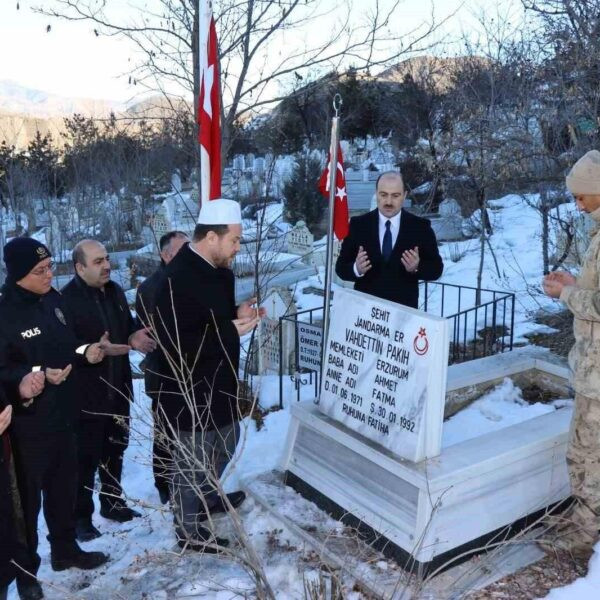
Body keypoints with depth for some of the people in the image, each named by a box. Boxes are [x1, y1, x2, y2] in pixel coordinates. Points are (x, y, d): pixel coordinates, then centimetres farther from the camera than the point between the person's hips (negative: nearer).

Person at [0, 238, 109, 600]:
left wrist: (85, 354, -4)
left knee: (64, 487, 20)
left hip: (63, 415, 7)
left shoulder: (53, 300, 3)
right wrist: (36, 376, -30)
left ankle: (65, 550, 40)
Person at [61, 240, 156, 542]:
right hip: (87, 394, -7)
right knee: (87, 457, 4)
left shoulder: (114, 290, 7)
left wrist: (134, 337, -3)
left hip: (118, 388, 8)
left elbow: (128, 325, 18)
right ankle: (81, 516, 21)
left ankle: (113, 503, 38)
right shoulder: (67, 298, -18)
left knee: (115, 450, 21)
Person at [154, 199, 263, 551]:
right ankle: (190, 530, 30)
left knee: (226, 442, 27)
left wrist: (239, 315, -3)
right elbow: (176, 345, -31)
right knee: (193, 462, 9)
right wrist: (231, 331, -26)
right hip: (190, 392, -10)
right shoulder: (178, 280, -27)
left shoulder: (219, 271, 3)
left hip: (218, 383, 10)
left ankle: (207, 497, 51)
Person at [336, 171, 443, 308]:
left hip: (404, 309, 0)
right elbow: (341, 267, -3)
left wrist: (417, 267, -22)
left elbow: (436, 268, -1)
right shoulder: (358, 224, -2)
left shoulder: (420, 227, -2)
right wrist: (356, 269, -24)